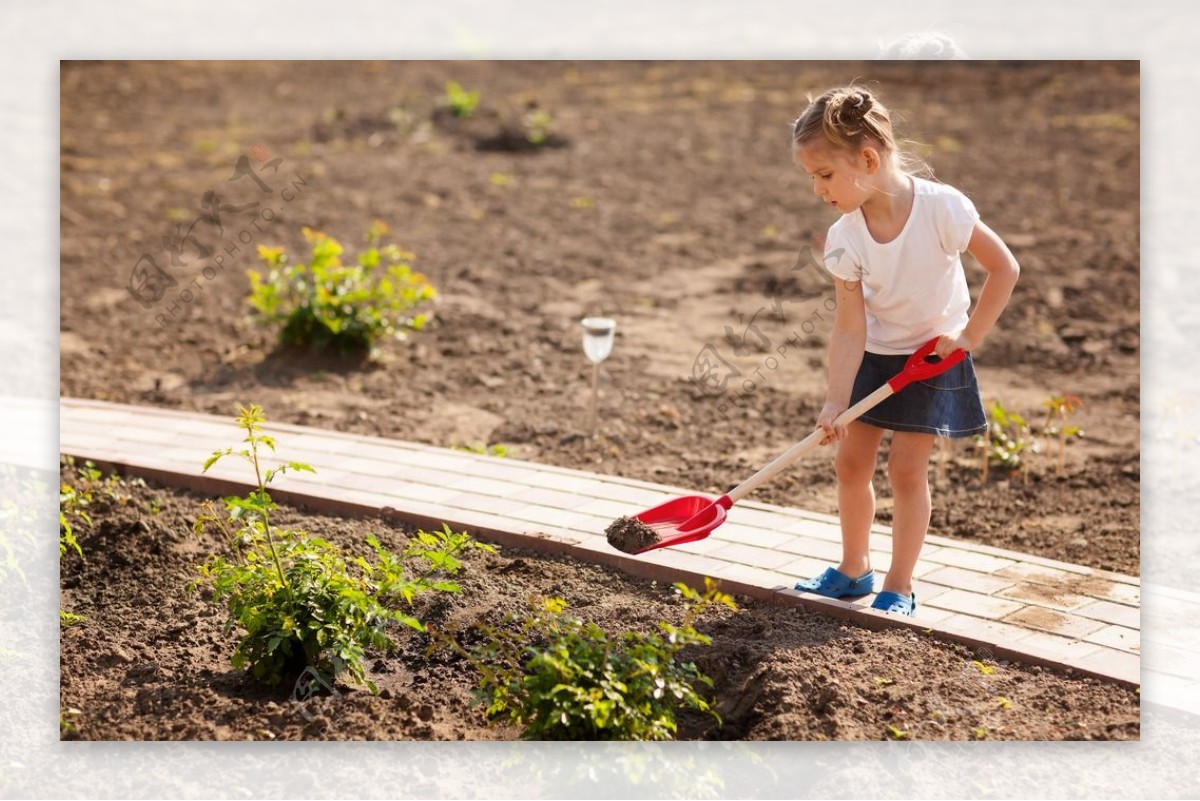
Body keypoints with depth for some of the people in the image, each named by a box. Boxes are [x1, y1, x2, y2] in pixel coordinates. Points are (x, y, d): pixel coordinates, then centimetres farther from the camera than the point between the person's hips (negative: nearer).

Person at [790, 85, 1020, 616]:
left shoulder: (942, 208, -28)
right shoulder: (843, 239, -19)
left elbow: (1004, 268, -16)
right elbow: (850, 328, -17)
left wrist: (969, 336, -14)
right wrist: (834, 403, -23)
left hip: (934, 354, -4)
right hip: (873, 354, 4)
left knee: (907, 467, -5)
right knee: (851, 460, 6)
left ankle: (899, 586, 10)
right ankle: (853, 569, 27)